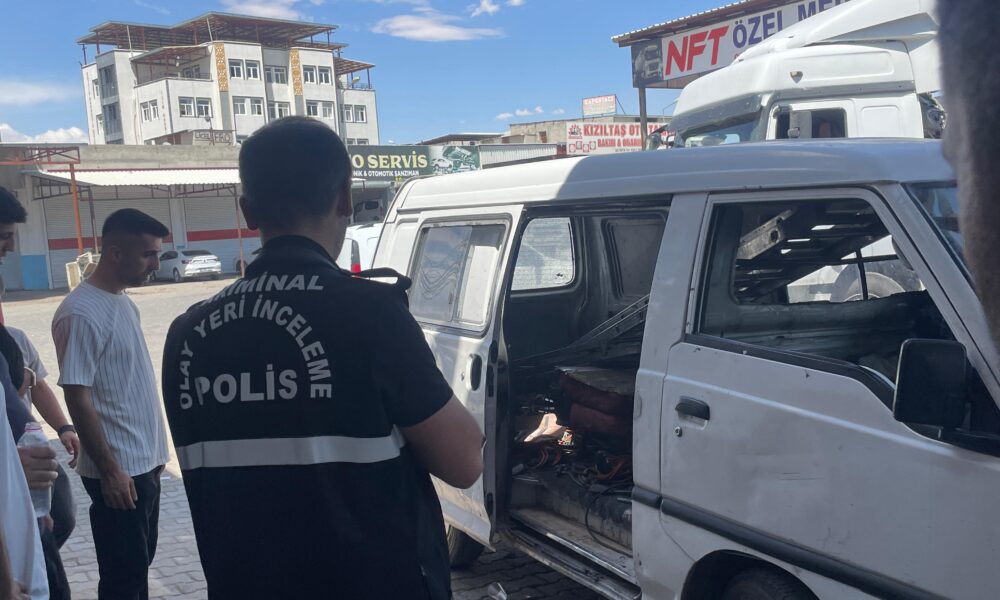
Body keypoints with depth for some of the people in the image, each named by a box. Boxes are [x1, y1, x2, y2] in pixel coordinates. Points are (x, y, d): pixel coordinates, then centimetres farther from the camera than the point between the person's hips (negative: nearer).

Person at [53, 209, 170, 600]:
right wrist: (109, 470, -19)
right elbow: (78, 398, -21)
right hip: (119, 471, -8)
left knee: (141, 563, 19)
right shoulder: (82, 313, -20)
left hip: (144, 463, 9)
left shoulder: (123, 301, 8)